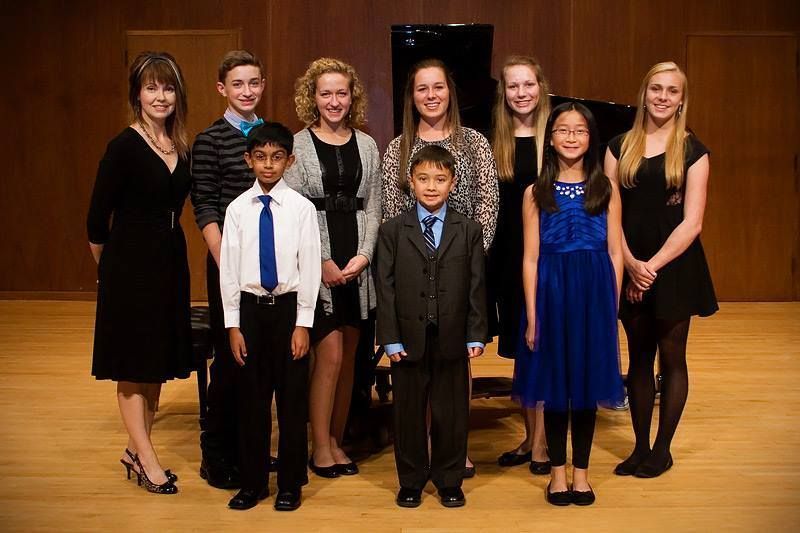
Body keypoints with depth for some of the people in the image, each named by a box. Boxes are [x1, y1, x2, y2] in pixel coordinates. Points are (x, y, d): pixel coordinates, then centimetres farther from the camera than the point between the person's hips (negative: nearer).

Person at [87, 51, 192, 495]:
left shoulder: (181, 148, 7)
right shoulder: (124, 147, -12)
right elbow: (97, 219, -9)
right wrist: (109, 267, 0)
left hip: (171, 262, 7)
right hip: (130, 267, -7)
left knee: (157, 364, 13)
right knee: (132, 366, 3)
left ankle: (136, 451, 26)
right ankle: (147, 461, 11)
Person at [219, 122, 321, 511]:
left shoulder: (302, 208, -4)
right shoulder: (237, 209, 1)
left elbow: (309, 267, -4)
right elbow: (228, 269, 2)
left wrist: (303, 324, -7)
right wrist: (233, 325, 0)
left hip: (288, 307, -2)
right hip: (249, 307, 2)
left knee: (292, 400, 5)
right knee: (250, 401, 9)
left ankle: (290, 485, 19)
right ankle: (252, 483, 23)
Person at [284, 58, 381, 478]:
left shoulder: (366, 145, 11)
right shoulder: (298, 145, 0)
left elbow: (372, 207, 10)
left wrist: (364, 255, -6)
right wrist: (322, 263, -11)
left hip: (357, 265, 4)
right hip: (315, 265, -4)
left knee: (349, 356, 7)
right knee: (330, 354, -6)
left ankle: (337, 441, 20)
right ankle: (321, 447, 7)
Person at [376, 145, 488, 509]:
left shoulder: (469, 231, 5)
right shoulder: (392, 231, 2)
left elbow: (477, 286, 3)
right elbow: (386, 287, 0)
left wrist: (476, 336, -2)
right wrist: (390, 339, -6)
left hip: (452, 341, 1)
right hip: (409, 340, 0)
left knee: (451, 414, 9)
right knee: (408, 414, 9)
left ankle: (449, 481, 25)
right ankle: (411, 482, 25)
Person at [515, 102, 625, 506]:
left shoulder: (605, 189, 4)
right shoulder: (536, 193, 2)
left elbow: (615, 252, 4)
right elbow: (530, 258, 0)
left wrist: (610, 304, -2)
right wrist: (532, 317, -5)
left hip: (594, 292, 1)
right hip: (552, 292, -1)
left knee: (587, 382, 8)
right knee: (555, 384, 7)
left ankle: (581, 471, 21)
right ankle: (557, 471, 20)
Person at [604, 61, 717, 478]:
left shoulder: (692, 151, -2)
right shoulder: (620, 147, 5)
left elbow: (692, 223, -9)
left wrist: (653, 265, -16)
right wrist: (630, 263, -13)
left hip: (674, 267, -2)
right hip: (630, 268, 2)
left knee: (671, 358, 5)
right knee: (638, 358, 9)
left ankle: (662, 449, 17)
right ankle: (640, 447, 19)